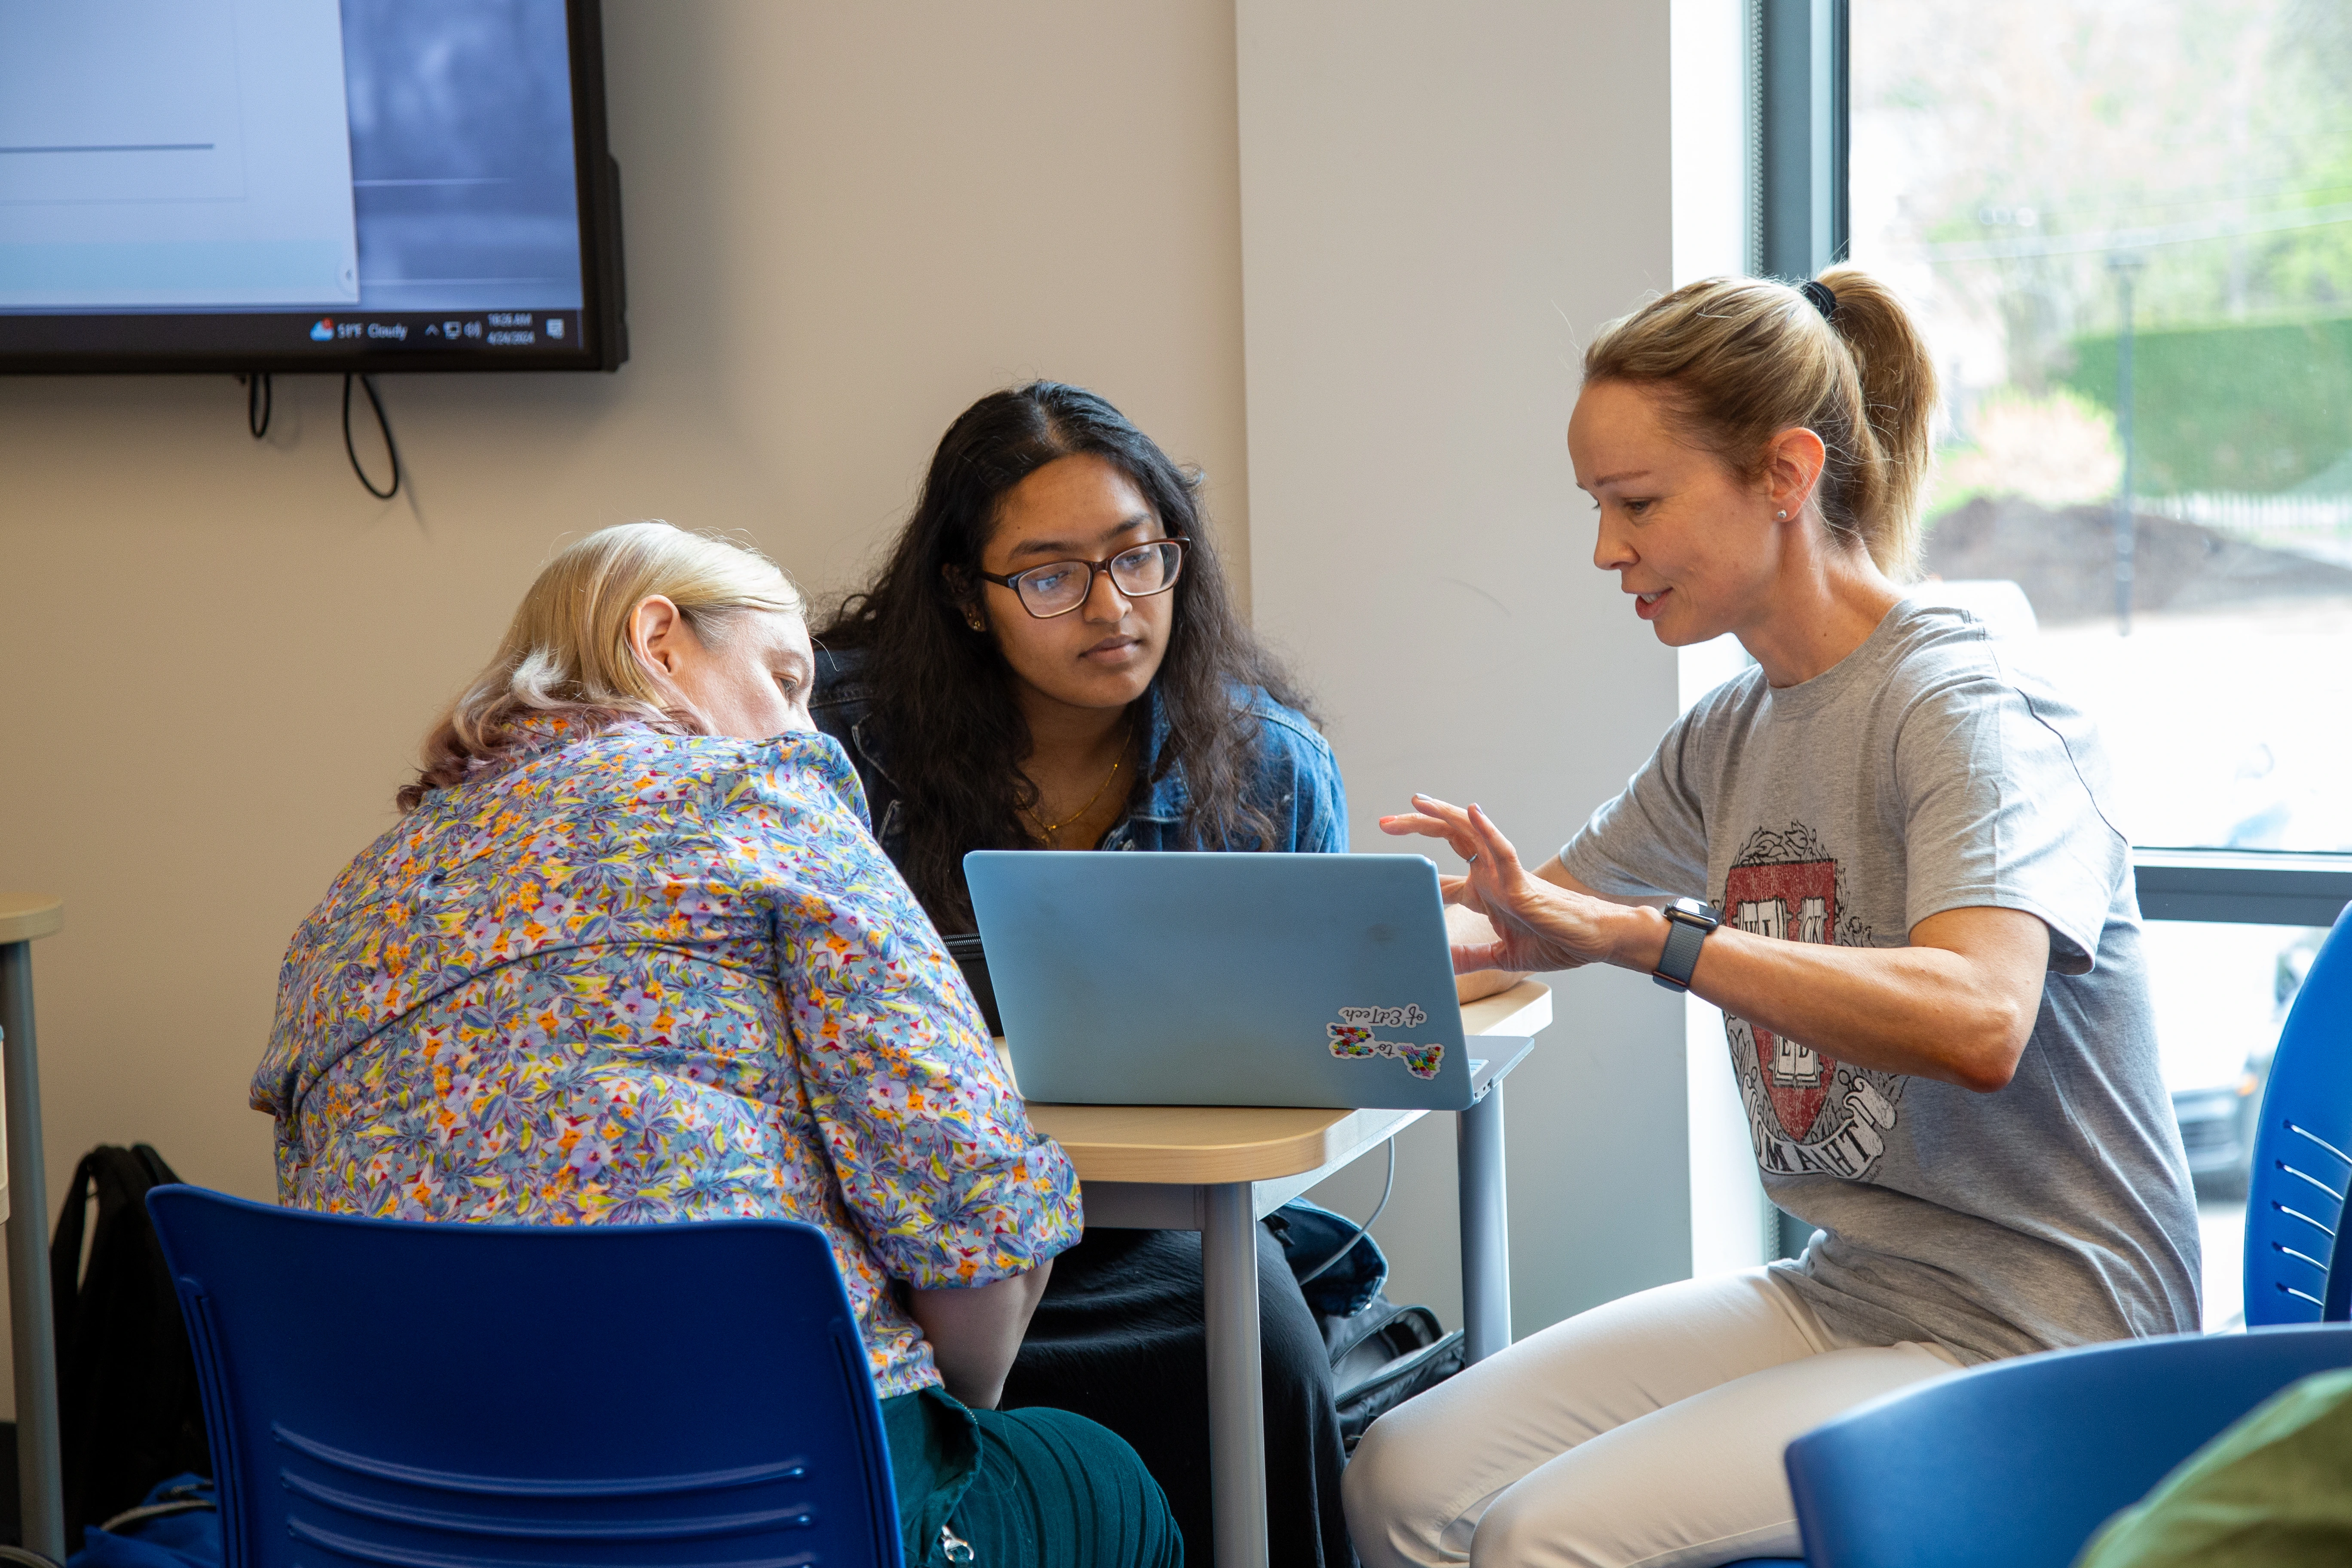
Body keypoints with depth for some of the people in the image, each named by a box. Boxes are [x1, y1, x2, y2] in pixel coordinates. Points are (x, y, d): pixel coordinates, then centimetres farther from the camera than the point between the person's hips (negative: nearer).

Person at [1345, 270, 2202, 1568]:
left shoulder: (1964, 710, -15)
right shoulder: (1731, 737, 9)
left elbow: (1975, 1023, -33)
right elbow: (1536, 925, 23)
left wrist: (1630, 934, -38)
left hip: (2040, 1333, -7)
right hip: (1843, 1296, 7)